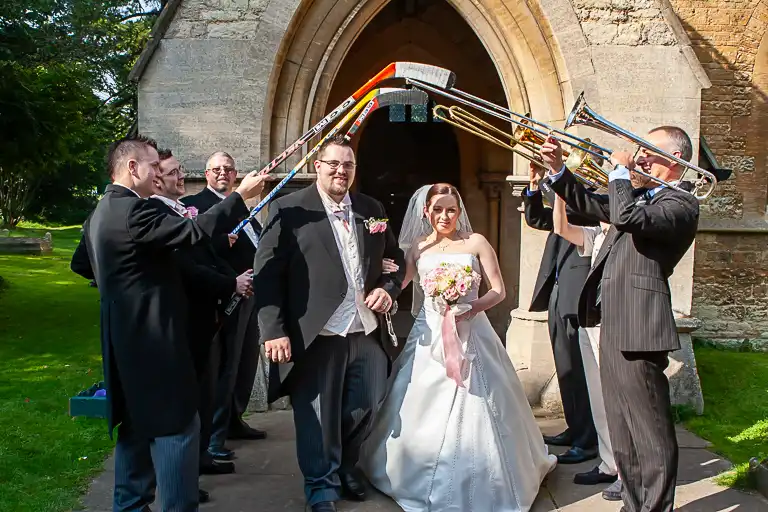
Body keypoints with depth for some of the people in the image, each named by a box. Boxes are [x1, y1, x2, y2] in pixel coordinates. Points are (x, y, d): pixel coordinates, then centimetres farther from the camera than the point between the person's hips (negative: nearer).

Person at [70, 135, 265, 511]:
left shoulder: (101, 212, 13)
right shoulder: (132, 210, -19)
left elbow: (82, 264, 26)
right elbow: (193, 232, -26)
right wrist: (241, 196, -19)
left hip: (128, 339, 11)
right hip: (152, 339, -11)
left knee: (137, 426, 18)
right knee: (176, 426, -4)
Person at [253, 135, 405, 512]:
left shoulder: (372, 210, 11)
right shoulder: (289, 209, -5)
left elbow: (395, 259, 21)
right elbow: (267, 272, -10)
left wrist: (388, 288, 0)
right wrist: (274, 331, -16)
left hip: (367, 331, 5)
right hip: (315, 335, -5)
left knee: (366, 406, 17)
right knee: (318, 416, 7)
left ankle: (345, 466, 43)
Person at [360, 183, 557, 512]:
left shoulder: (475, 242, 2)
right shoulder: (418, 247, 9)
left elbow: (499, 291, -1)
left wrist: (475, 306, -17)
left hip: (470, 333, -2)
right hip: (430, 335, 2)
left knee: (473, 410, -2)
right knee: (423, 410, 4)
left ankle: (474, 483, 17)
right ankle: (424, 481, 23)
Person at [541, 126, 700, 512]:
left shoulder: (681, 204, -10)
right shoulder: (643, 194, 18)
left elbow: (627, 217, -28)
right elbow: (590, 205, 26)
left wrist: (620, 171, -13)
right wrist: (558, 169, 13)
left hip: (637, 328, -10)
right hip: (614, 323, 10)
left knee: (651, 433, -1)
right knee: (623, 430, 18)